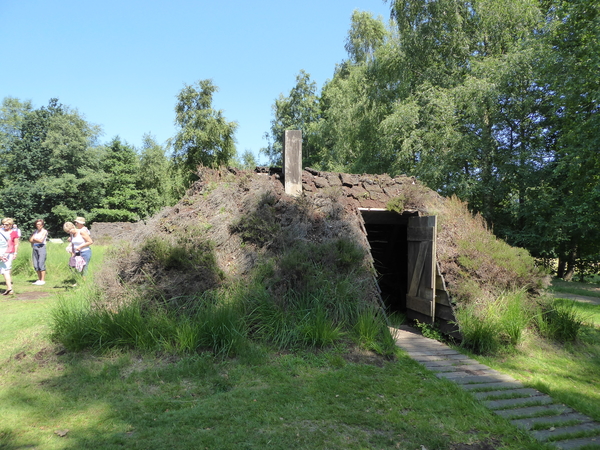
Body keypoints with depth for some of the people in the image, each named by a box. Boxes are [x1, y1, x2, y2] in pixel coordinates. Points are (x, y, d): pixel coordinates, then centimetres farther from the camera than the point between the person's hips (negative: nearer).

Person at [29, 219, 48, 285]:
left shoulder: (44, 231, -1)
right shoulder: (35, 231, 16)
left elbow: (41, 240, -10)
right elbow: (30, 240, 7)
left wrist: (34, 239, 3)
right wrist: (37, 240, -4)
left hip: (41, 247, -6)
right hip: (35, 248, 6)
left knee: (41, 264, -10)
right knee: (36, 265, 4)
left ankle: (43, 280, -7)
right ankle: (39, 279, 12)